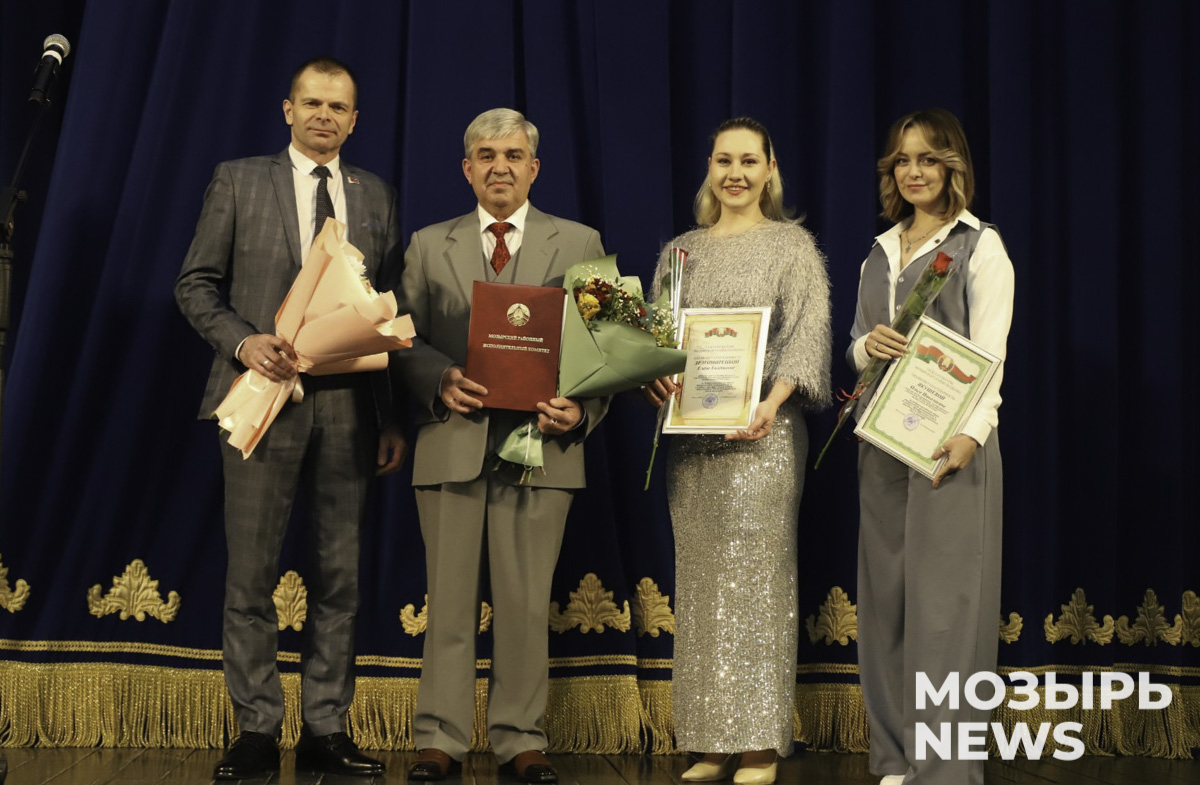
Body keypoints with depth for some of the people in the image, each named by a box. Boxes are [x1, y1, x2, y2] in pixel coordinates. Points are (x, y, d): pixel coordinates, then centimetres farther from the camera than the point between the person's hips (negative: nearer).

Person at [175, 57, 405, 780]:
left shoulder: (377, 197, 13)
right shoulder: (239, 180, 7)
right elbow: (196, 284, 5)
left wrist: (395, 418, 5)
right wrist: (241, 341, -14)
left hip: (348, 404, 2)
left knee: (340, 576, 5)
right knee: (252, 573, -1)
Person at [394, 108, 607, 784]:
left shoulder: (580, 245, 10)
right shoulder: (429, 246, 14)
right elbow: (407, 341, 9)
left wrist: (581, 411, -12)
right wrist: (443, 381, -11)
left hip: (541, 445, -1)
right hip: (453, 442, 1)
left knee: (527, 601, 3)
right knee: (450, 597, 4)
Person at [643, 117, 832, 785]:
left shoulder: (792, 244, 3)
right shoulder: (682, 249, 15)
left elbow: (807, 336, -7)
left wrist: (772, 403, -23)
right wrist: (654, 379, -8)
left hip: (760, 433, -4)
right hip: (690, 434, 5)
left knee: (755, 576, -6)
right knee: (701, 581, 5)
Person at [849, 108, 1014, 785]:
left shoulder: (980, 247, -1)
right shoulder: (880, 252, 17)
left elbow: (988, 355, -10)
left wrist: (972, 433, -25)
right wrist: (867, 345, -5)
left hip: (948, 443, -6)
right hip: (882, 442, 6)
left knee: (944, 600, -7)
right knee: (886, 595, 6)